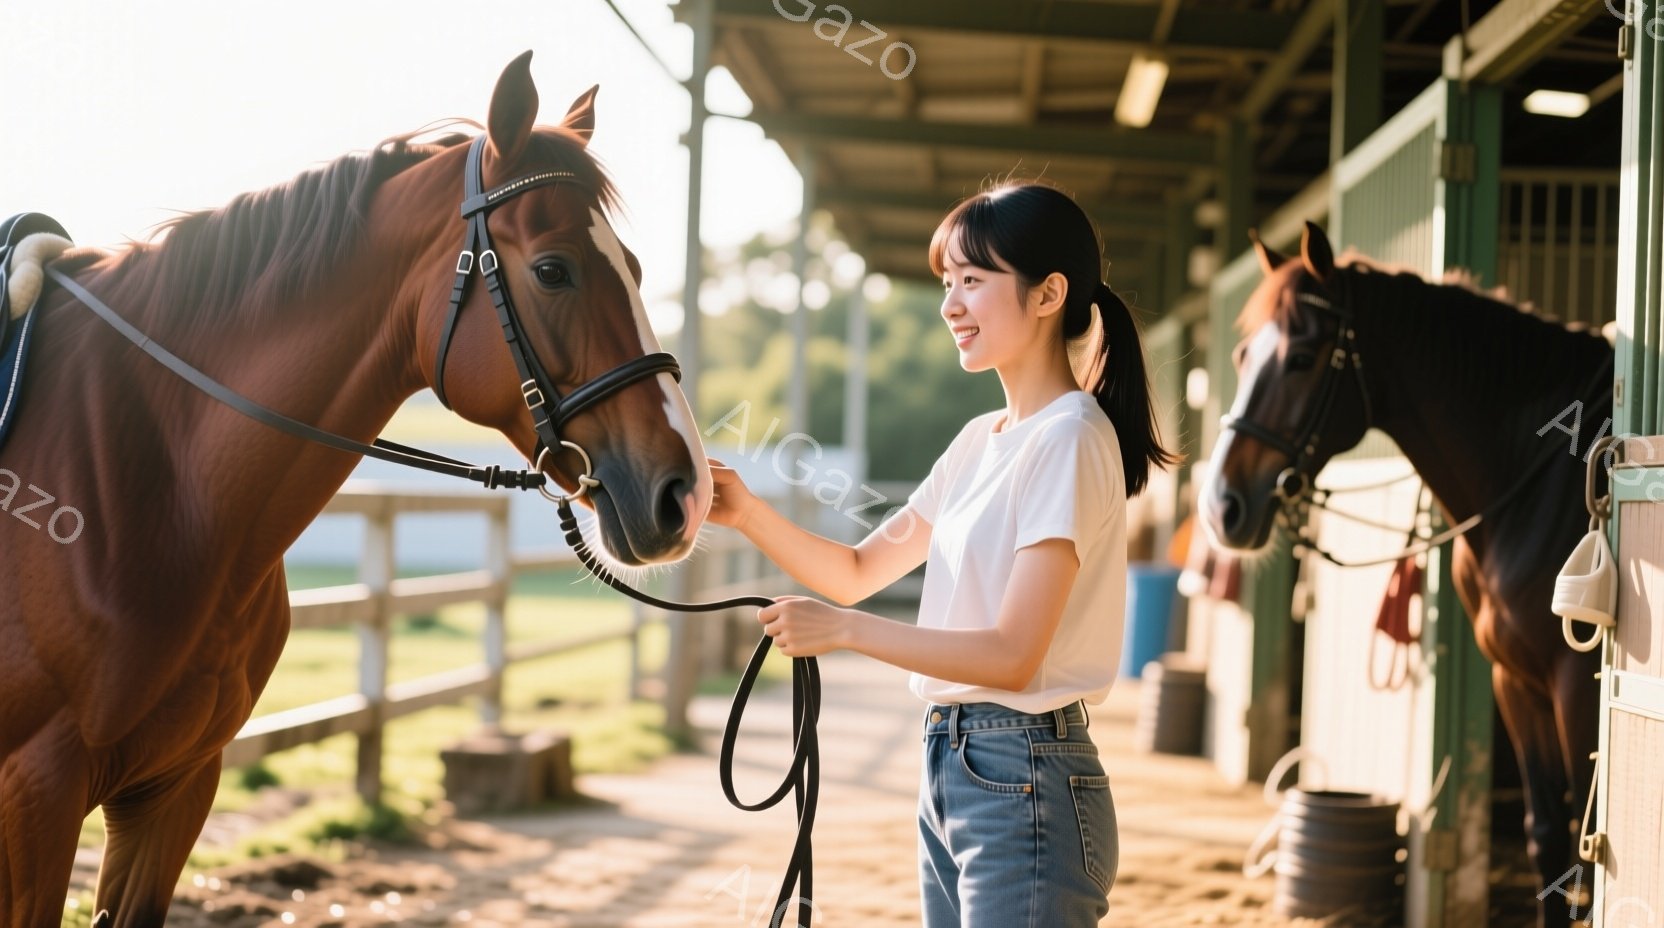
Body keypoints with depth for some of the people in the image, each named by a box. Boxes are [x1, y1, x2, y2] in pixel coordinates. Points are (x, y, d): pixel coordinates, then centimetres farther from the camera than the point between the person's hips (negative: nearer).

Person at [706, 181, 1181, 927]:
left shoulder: (1069, 440, -14)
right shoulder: (980, 441, 13)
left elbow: (1012, 655, -21)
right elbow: (858, 571, 17)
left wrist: (841, 628, -19)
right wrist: (747, 513, 1)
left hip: (1024, 783, -9)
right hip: (949, 766, 9)